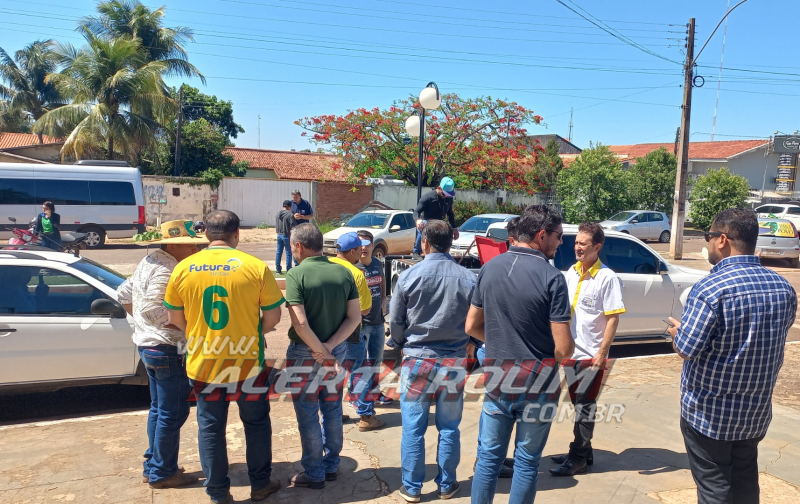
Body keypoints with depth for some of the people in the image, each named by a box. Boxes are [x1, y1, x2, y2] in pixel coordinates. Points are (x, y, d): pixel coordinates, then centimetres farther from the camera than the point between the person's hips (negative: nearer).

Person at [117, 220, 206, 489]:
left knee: (158, 408, 19)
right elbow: (154, 311, -28)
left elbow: (123, 294, 18)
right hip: (167, 349, -10)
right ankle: (162, 473, 12)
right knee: (173, 413, 1)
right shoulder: (165, 271, -21)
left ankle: (153, 466, 30)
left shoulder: (148, 263, 11)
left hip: (148, 344, 11)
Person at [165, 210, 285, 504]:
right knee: (256, 423, 19)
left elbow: (175, 319, 4)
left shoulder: (183, 268, -5)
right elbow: (273, 316, -6)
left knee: (210, 428, 16)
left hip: (203, 363, 2)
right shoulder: (256, 267, -12)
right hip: (247, 362, -1)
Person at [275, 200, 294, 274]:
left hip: (279, 235, 6)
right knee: (288, 253, 2)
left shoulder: (278, 214, 9)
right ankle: (288, 270, 3)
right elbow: (292, 228, -14)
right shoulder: (290, 215, -12)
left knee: (278, 252, 11)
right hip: (286, 235, -6)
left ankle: (278, 270, 14)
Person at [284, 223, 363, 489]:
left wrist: (319, 350, -12)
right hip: (337, 351, 5)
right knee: (332, 410, 18)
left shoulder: (296, 274, -16)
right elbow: (354, 317, -4)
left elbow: (300, 323, -23)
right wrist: (329, 347, -9)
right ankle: (331, 466, 30)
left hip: (305, 353, -5)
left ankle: (314, 474, 19)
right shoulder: (344, 272, 0)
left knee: (308, 416, 8)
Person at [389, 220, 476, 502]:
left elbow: (395, 322, -2)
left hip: (417, 360, -1)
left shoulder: (409, 276, -9)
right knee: (449, 428, 14)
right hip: (454, 361, 2)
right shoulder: (469, 279, -6)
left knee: (413, 427, 9)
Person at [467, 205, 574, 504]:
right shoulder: (551, 277, -16)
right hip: (536, 385, -4)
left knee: (489, 456, 16)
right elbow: (564, 347, -17)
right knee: (526, 462, 12)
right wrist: (560, 356, 5)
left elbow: (472, 327, 6)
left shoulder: (489, 268, 0)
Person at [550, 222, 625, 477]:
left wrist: (601, 353, -16)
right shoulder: (571, 273, 5)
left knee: (584, 407, 4)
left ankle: (578, 459, 16)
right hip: (570, 351, 6)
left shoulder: (607, 278, -13)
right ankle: (583, 452, 31)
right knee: (578, 403, 16)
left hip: (591, 355, -6)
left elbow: (613, 318, -13)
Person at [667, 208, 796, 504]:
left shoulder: (711, 288, -23)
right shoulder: (784, 288, -1)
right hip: (757, 411, 6)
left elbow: (687, 349, -23)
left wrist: (677, 332, 0)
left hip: (708, 411, -6)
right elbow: (774, 341, 13)